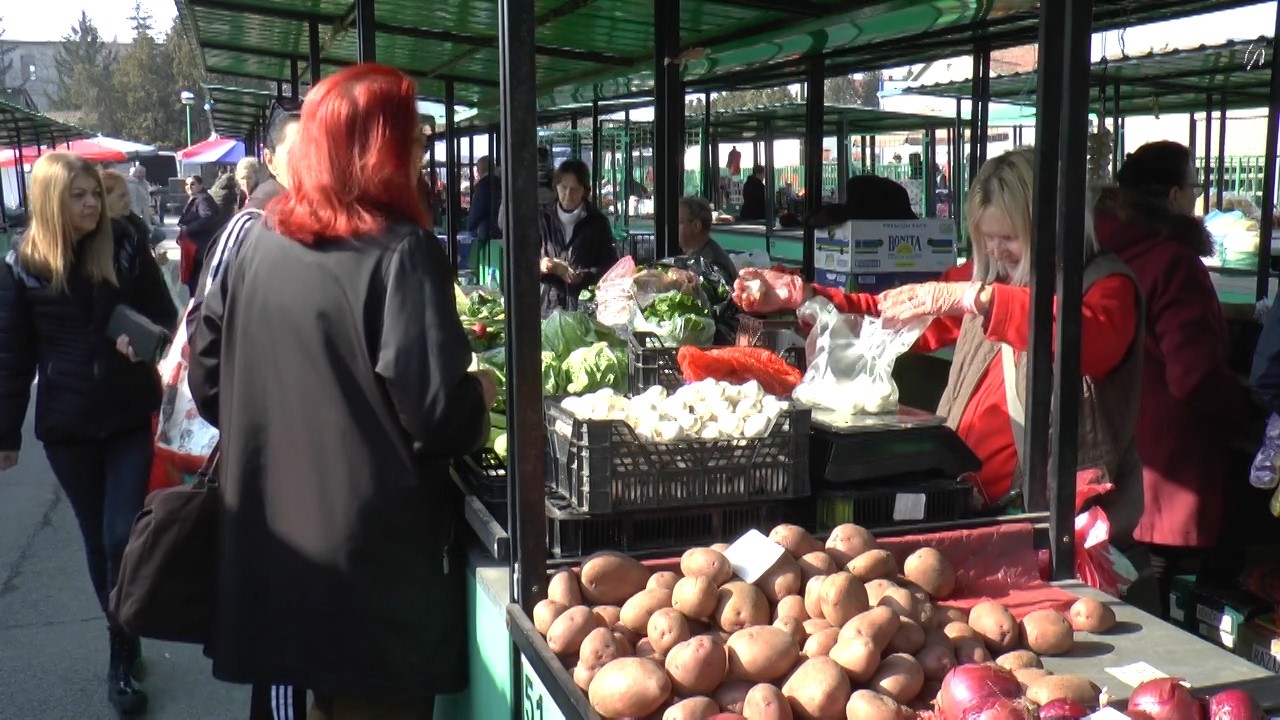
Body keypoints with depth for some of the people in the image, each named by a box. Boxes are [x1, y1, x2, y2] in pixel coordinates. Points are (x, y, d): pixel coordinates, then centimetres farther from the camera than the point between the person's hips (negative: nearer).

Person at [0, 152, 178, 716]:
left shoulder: (127, 249, -5)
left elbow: (165, 316, 4)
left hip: (130, 415, -1)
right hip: (66, 423, 1)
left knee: (123, 534, -4)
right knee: (97, 538, 12)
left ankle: (122, 656, 14)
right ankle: (124, 644, 28)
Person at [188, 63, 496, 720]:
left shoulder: (260, 242, 2)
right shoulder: (399, 251, -16)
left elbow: (207, 379, 9)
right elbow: (440, 418, -21)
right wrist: (480, 392, 0)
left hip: (272, 542, 6)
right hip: (375, 556, -6)